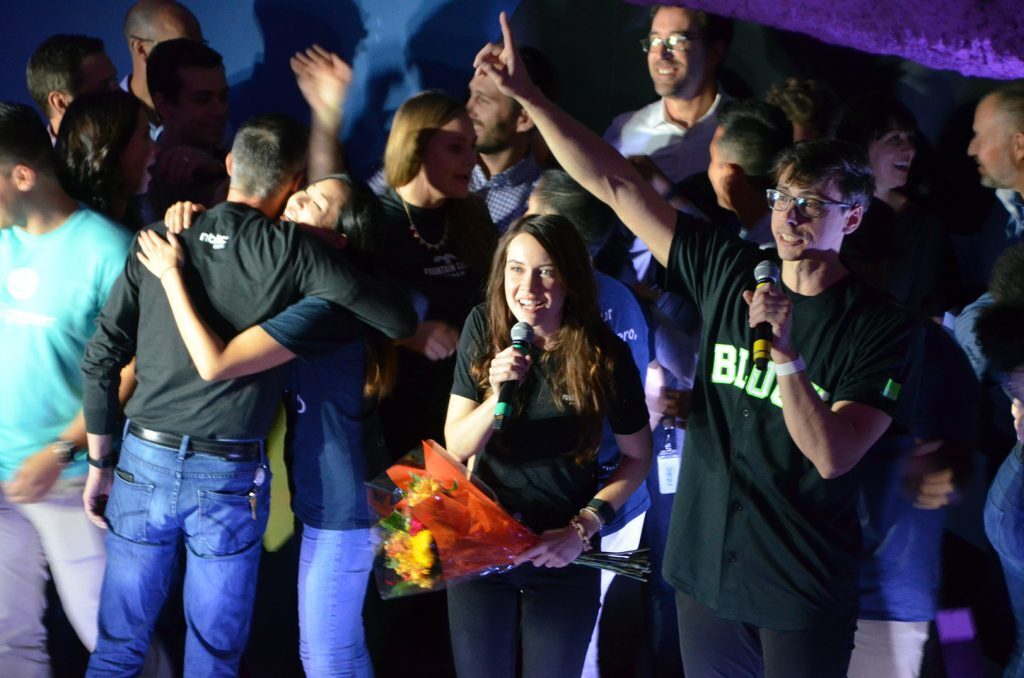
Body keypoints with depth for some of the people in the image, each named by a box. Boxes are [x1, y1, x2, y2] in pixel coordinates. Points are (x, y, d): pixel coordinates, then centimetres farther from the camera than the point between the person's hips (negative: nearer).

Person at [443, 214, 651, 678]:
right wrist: (497, 397, -28)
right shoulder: (484, 331, -10)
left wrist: (584, 528, -12)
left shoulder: (605, 354, -14)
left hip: (562, 557, -1)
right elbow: (457, 447, -10)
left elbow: (637, 456, -2)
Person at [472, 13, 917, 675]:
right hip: (705, 569, 4)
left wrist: (785, 351, -30)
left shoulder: (882, 327, -9)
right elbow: (617, 186, 1)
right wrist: (527, 94, -5)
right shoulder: (729, 270, 2)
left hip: (804, 591, -4)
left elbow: (832, 457, -19)